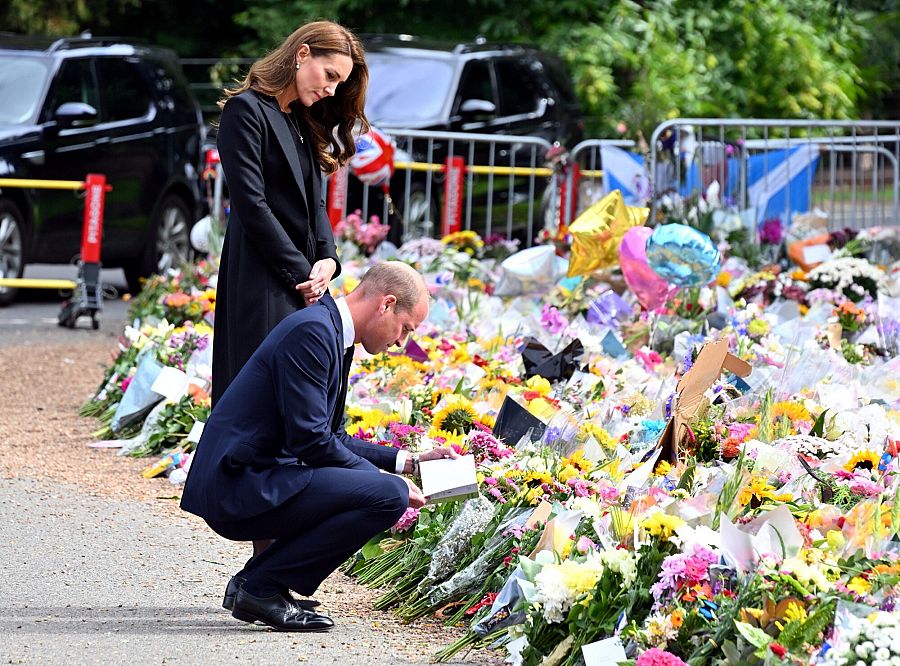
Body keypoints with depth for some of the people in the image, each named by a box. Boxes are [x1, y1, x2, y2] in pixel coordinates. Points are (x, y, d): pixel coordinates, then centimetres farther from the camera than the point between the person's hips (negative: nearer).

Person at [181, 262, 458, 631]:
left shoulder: (332, 333, 17)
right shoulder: (312, 331, -15)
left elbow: (333, 437, 23)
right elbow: (309, 439, -20)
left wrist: (409, 460, 17)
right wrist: (384, 479, -11)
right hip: (243, 486, -11)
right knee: (389, 495, -18)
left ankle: (254, 578, 14)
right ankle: (263, 587, -9)